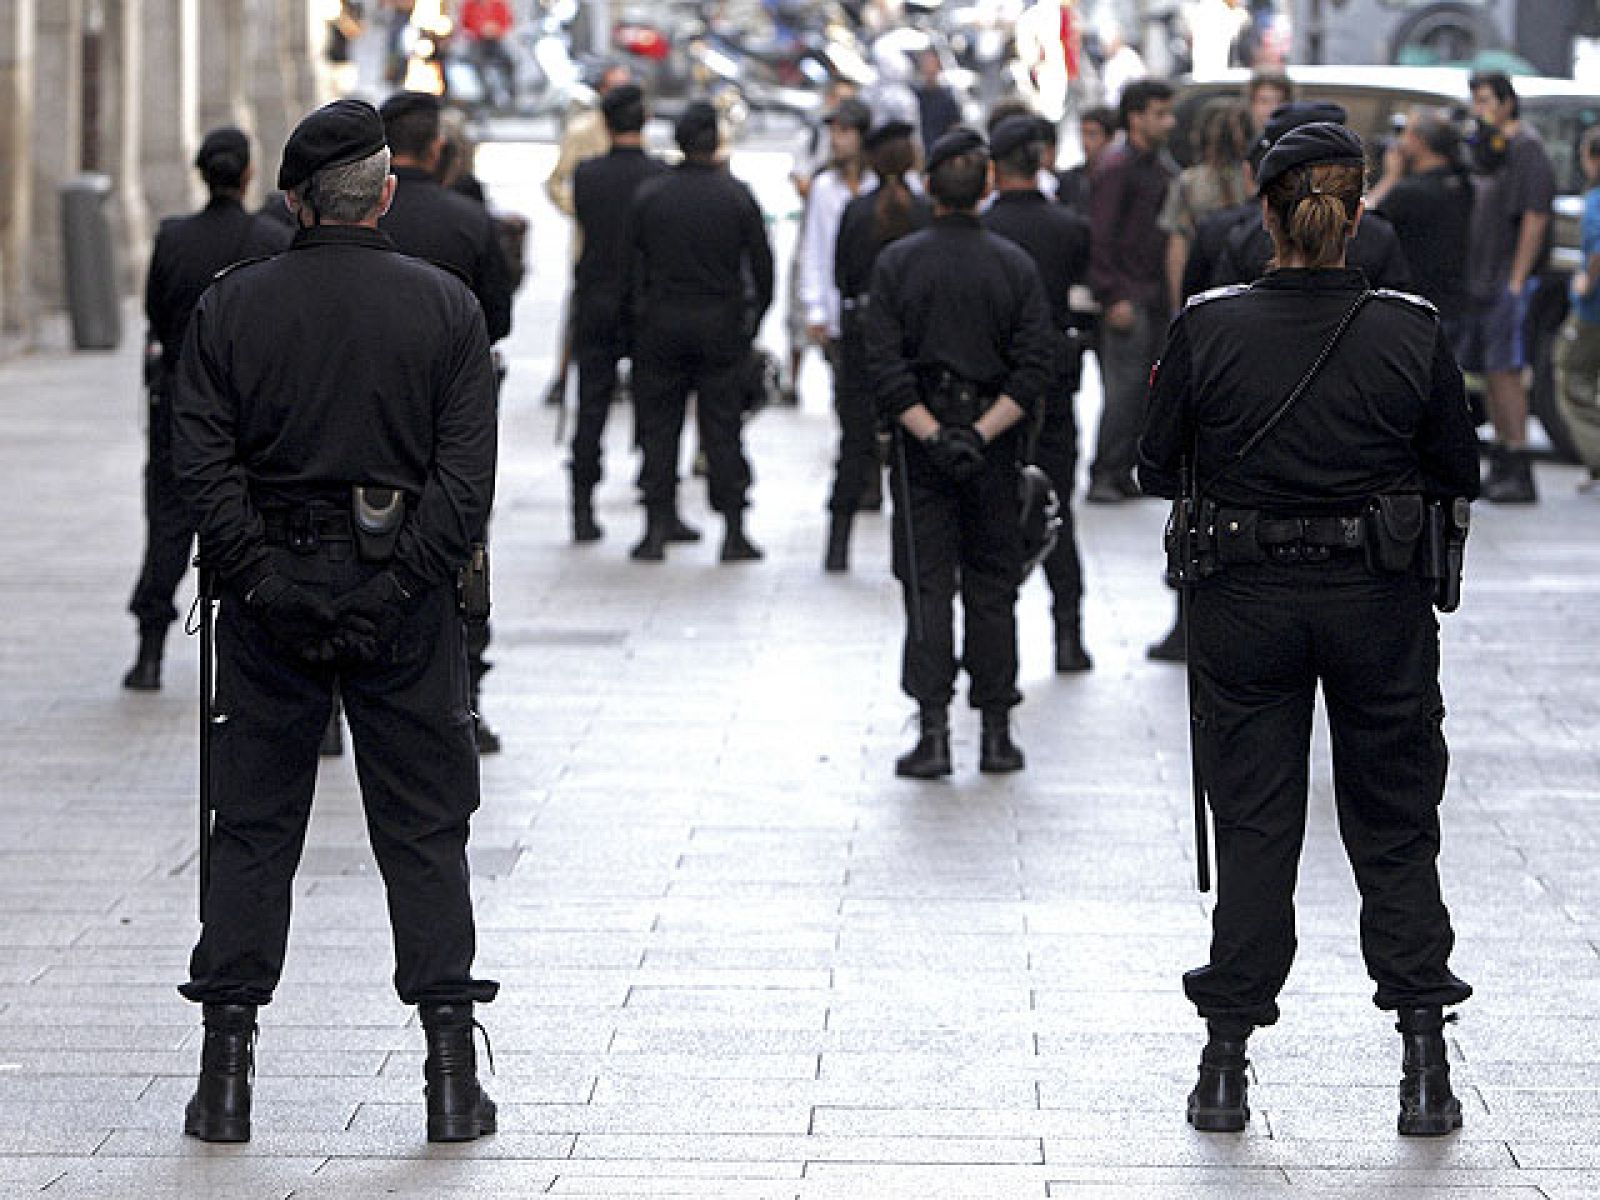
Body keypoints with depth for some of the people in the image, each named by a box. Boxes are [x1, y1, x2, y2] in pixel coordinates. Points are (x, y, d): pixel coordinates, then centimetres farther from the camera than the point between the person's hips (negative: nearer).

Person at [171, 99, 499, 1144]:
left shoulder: (232, 307, 0)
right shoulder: (446, 305, -1)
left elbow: (202, 459, -7)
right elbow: (467, 475, -8)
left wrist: (262, 578, -6)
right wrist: (405, 581, -7)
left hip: (272, 592, 1)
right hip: (401, 594, -1)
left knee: (254, 824, 8)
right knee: (424, 826, 5)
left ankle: (227, 1070, 6)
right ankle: (452, 1075, 2)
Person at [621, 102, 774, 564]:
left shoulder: (648, 195, -2)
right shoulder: (737, 196, -4)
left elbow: (629, 268, -1)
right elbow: (762, 265, -1)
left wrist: (630, 331, 7)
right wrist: (753, 317, 11)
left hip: (661, 323, 0)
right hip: (721, 328, 0)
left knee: (658, 427, 6)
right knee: (722, 429, 5)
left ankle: (657, 530, 3)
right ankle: (734, 533, 3)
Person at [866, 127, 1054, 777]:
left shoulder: (897, 262, -4)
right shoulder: (1016, 265, -1)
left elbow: (885, 365, -11)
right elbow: (1034, 369, -7)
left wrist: (932, 435, -12)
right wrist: (980, 433, -11)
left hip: (922, 444, -1)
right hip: (994, 453, 1)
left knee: (928, 586, 1)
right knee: (992, 587, 9)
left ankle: (933, 730, -7)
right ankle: (995, 733, 10)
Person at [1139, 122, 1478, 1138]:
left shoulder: (1208, 329, -8)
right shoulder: (1411, 332, -9)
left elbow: (1158, 470, 0)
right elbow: (1461, 473, 1)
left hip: (1246, 601, 0)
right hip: (1380, 601, 0)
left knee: (1253, 826, 9)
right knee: (1395, 829, 10)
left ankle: (1226, 1066, 9)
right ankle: (1425, 1069, 7)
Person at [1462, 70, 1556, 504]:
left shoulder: (1526, 148, -10)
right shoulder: (1491, 148, 19)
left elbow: (1535, 217, -17)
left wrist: (1516, 281, -21)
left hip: (1510, 284, -9)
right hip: (1484, 283, 9)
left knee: (1505, 371, -12)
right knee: (1493, 374, 10)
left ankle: (1519, 473, -12)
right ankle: (1501, 468, 15)